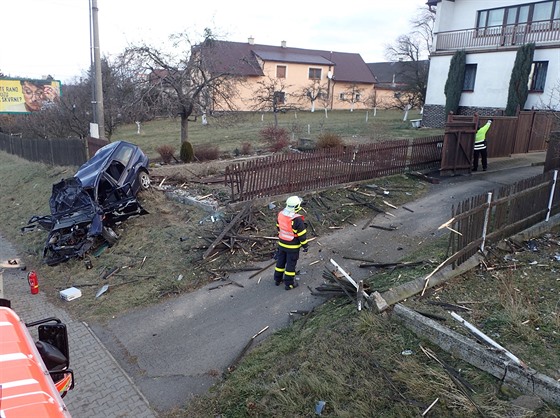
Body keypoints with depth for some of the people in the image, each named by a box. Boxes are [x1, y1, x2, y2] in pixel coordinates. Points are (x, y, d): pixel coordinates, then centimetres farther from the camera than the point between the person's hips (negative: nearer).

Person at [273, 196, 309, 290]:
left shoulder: (281, 214, -7)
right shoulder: (297, 220, -28)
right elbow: (302, 234, -19)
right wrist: (305, 245, -6)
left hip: (282, 243, 6)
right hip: (293, 246, -6)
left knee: (281, 261, 21)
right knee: (291, 264, 9)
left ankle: (277, 279, 35)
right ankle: (289, 284, 21)